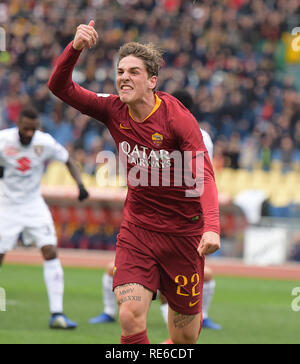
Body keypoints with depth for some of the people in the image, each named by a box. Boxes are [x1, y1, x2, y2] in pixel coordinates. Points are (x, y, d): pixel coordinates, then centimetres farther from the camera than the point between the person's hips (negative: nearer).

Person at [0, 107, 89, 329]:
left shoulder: (45, 142, -11)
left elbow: (69, 161, 4)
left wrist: (80, 184, -11)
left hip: (34, 205, 1)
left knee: (50, 252, -12)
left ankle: (57, 314, -10)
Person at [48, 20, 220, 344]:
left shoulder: (178, 118, -16)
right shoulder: (114, 110, -4)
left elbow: (203, 177, -24)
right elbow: (60, 87, -7)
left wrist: (211, 227, -40)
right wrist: (75, 48, -26)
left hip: (183, 231, -2)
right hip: (136, 229, 2)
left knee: (185, 338, 8)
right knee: (131, 317, -19)